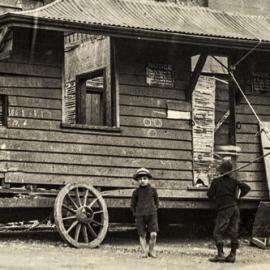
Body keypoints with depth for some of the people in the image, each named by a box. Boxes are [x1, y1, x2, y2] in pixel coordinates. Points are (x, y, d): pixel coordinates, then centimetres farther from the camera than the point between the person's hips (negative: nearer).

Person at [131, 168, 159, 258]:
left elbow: (156, 202, 16)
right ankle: (145, 252, 8)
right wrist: (136, 214, 5)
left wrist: (154, 211, 9)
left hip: (151, 215, 0)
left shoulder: (152, 190, 5)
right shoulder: (136, 192, 4)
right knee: (142, 235, 0)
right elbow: (133, 204, 12)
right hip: (140, 216, 0)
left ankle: (151, 251, 6)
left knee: (153, 234, -10)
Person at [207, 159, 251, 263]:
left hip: (224, 209, -5)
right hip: (234, 207, 5)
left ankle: (220, 254, -9)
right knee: (233, 232, 5)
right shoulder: (233, 181, 4)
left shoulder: (216, 182, -6)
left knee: (218, 232, 0)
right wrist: (239, 196, 13)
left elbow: (210, 195, 0)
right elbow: (247, 187, 0)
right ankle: (232, 255, 5)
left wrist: (215, 197, 22)